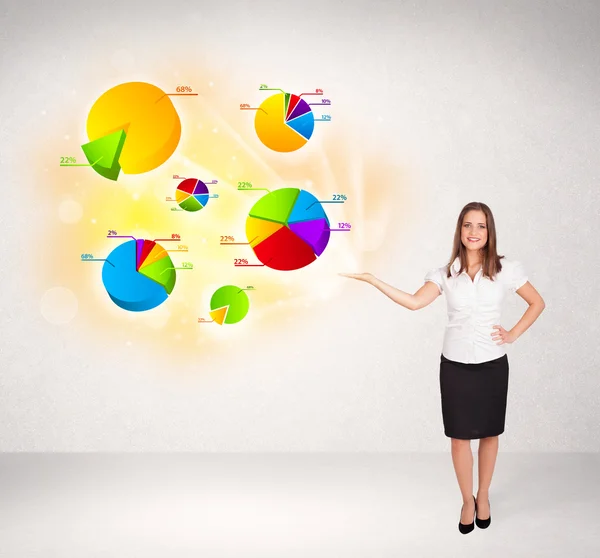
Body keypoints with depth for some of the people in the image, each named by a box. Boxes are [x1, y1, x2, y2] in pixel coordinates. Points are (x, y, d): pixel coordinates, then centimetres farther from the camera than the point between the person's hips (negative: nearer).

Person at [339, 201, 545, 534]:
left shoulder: (506, 269, -4)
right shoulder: (446, 273, -2)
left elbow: (537, 303, 7)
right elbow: (414, 302, -17)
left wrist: (513, 335, -4)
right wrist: (373, 280, -25)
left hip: (492, 365, 0)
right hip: (455, 365, 0)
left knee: (489, 433, 13)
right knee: (459, 437, 7)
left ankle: (483, 497, 33)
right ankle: (467, 501, 27)